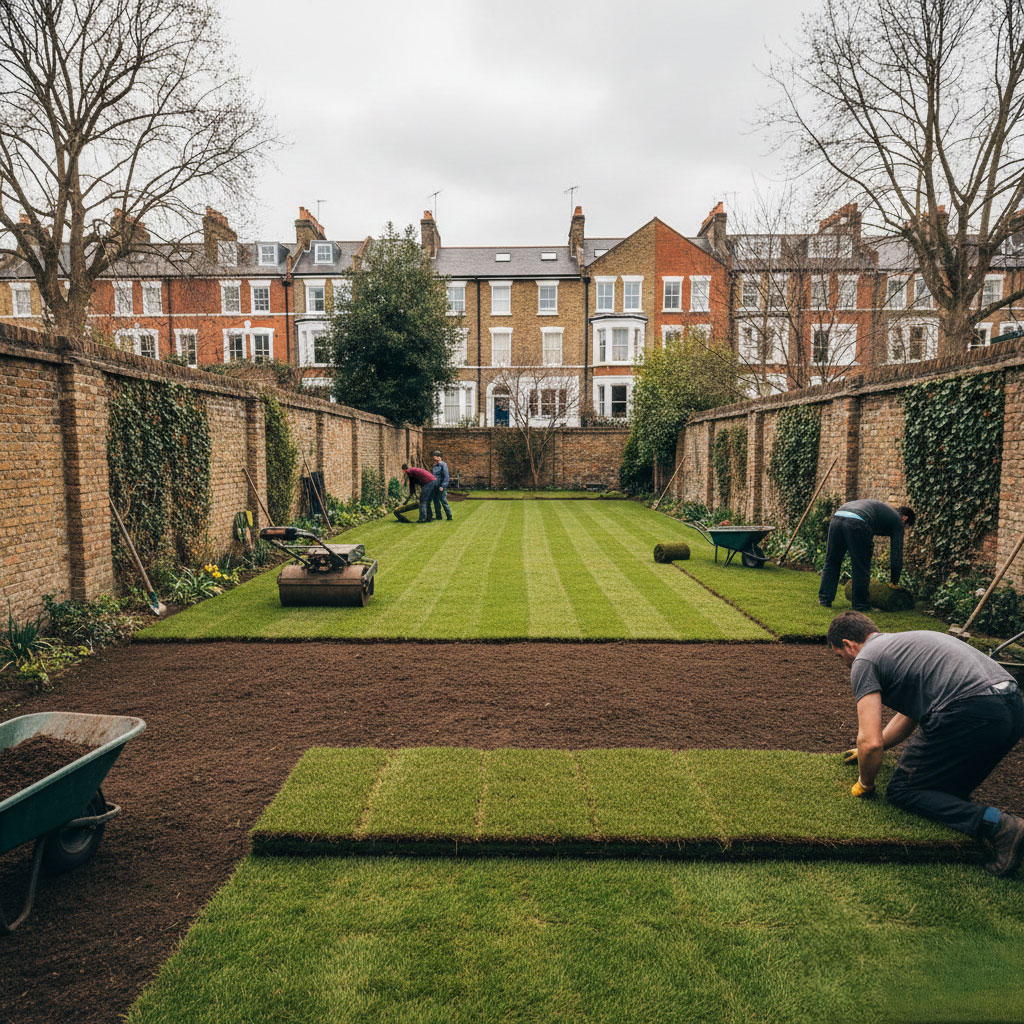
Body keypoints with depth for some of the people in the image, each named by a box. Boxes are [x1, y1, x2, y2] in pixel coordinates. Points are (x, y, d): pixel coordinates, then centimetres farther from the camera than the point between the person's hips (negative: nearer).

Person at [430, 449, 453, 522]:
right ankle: (438, 517, 13)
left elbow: (446, 477, -17)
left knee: (443, 501, -9)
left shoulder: (443, 465, -12)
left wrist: (442, 486, -22)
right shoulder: (435, 466, 13)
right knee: (436, 501, 7)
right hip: (435, 486, 8)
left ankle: (449, 517, -3)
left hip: (441, 486, -8)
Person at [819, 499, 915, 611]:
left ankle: (824, 599, 21)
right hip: (856, 523, -6)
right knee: (861, 568, 10)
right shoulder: (898, 521, 21)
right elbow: (896, 555, 18)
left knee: (831, 563, 17)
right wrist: (894, 583, 31)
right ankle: (860, 605, 20)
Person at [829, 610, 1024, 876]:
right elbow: (910, 714, 42)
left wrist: (865, 784, 14)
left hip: (969, 712, -9)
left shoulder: (864, 660, 4)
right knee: (946, 785, 28)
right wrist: (865, 751, 46)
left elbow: (871, 743, -6)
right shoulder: (904, 642, 31)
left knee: (902, 791, 6)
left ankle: (994, 825, -10)